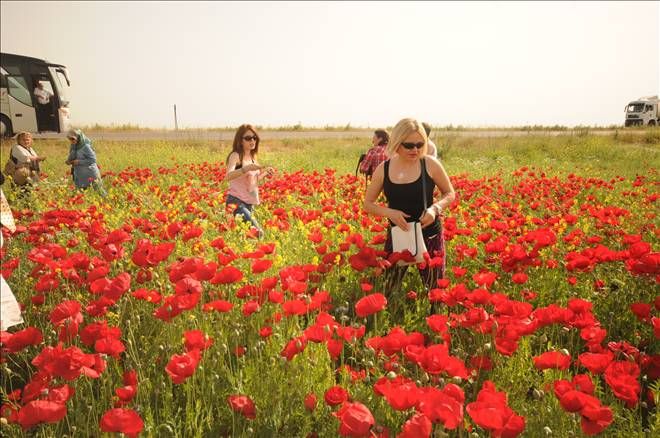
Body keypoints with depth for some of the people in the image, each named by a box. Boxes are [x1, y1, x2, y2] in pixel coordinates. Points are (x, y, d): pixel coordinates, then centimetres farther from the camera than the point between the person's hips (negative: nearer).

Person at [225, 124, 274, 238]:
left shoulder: (253, 157, 12)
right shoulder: (236, 156, -11)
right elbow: (228, 176, -30)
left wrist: (265, 173, 9)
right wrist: (247, 168, -42)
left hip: (250, 203, 8)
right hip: (236, 202, -8)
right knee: (258, 232, -23)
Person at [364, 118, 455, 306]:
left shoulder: (430, 164, -9)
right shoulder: (383, 169, -6)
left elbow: (450, 194, 4)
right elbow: (368, 204, 3)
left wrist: (435, 209, -17)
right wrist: (390, 213, -16)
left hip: (429, 235, -1)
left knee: (435, 290, 10)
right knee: (387, 290, 6)